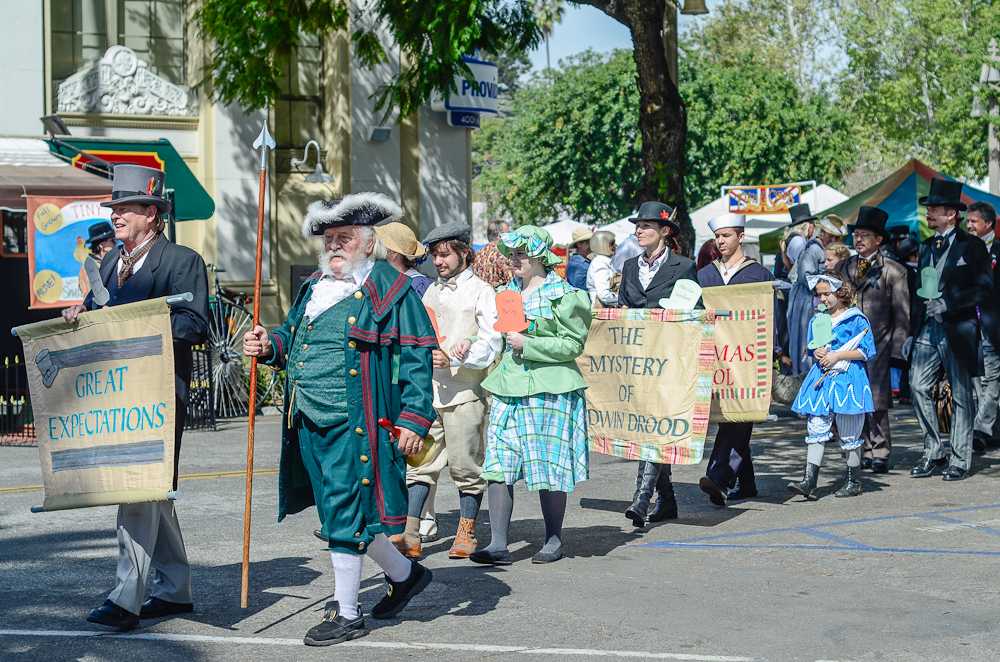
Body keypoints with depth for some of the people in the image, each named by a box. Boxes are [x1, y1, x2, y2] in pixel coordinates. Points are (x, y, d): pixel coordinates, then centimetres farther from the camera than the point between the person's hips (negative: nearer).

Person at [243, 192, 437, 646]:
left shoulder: (391, 290, -6)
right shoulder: (313, 288, 16)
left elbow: (416, 359, -10)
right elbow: (292, 336, 28)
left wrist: (414, 420, -17)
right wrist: (270, 345, 5)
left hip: (353, 425, -8)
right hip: (309, 423, 8)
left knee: (343, 516, -4)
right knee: (342, 512, 15)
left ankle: (347, 614, 10)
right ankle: (404, 573, 35)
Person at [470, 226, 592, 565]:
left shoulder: (564, 295, -5)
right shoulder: (508, 292, 16)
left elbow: (574, 343, -9)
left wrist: (527, 345, -14)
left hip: (550, 388, -6)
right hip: (508, 386, 6)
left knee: (548, 465, 1)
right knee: (498, 464, -4)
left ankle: (553, 541, 15)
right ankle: (498, 544, -3)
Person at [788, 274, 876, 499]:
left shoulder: (856, 319, -3)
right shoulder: (817, 320, 14)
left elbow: (867, 351, -7)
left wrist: (838, 356, -13)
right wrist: (819, 353, -3)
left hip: (847, 379, -5)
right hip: (822, 377, 5)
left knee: (849, 434, 3)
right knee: (816, 429, -4)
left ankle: (854, 481, 16)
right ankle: (810, 481, -8)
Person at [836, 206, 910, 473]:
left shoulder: (893, 270, 3)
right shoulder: (844, 268, 14)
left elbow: (902, 312, 2)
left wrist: (897, 348, -5)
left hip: (878, 344, -4)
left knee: (876, 401, -9)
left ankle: (880, 453, 0)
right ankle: (869, 450, 11)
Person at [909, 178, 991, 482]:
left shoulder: (972, 246, -3)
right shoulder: (927, 246, 15)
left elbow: (984, 288, -9)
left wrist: (947, 304, -17)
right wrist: (912, 332, 13)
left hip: (957, 329, -5)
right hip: (927, 330, 5)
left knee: (961, 396, 2)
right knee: (918, 387, -5)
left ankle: (959, 460, 9)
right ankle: (934, 452, 7)